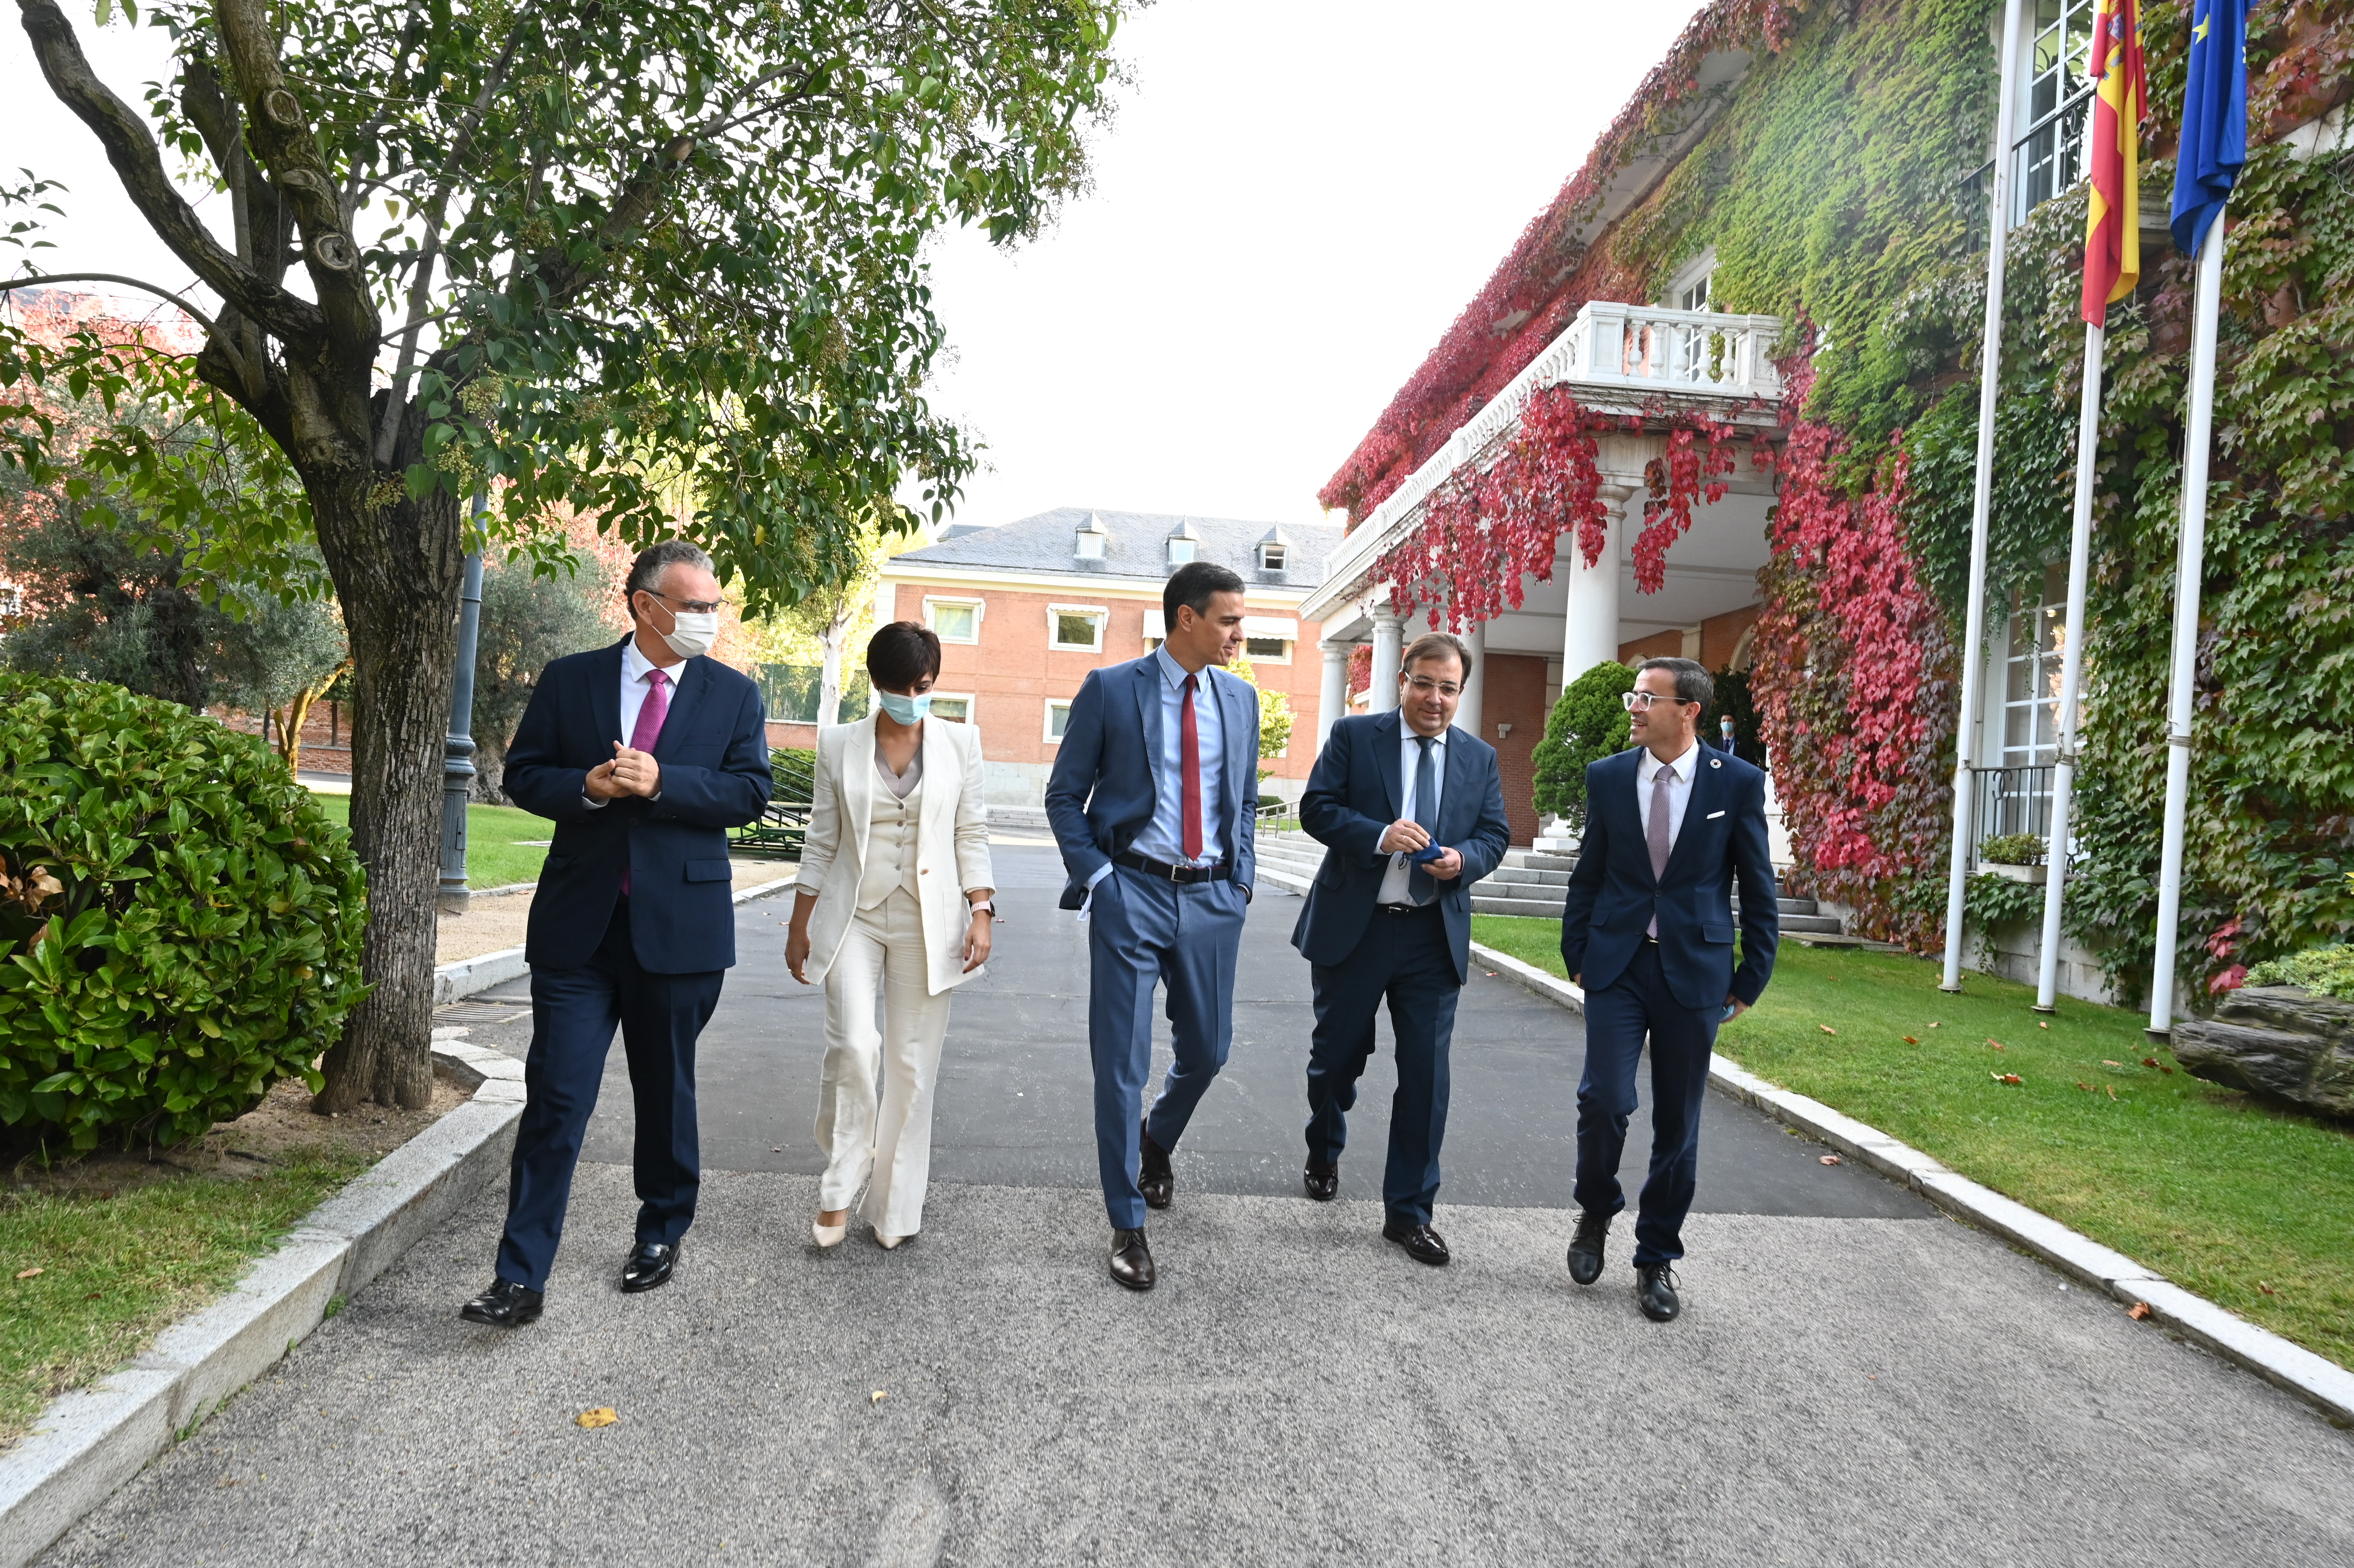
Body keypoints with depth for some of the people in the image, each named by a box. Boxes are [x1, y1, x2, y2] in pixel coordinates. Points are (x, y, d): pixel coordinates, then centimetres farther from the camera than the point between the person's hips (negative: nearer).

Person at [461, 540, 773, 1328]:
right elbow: (524, 774, 6)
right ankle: (522, 1277, 7)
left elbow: (750, 792, -5)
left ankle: (662, 1233, 35)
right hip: (578, 925, 0)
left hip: (679, 927, 0)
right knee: (555, 1098, -1)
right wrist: (588, 787, -14)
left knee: (666, 1092, 14)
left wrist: (661, 781, -18)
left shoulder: (735, 696, 3)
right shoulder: (570, 680, 4)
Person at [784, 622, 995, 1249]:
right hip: (853, 916, 0)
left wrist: (981, 913, -5)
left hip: (928, 923, 1)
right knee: (854, 1045, -16)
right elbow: (822, 841, 7)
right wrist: (799, 927, 7)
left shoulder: (960, 742, 2)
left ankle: (894, 1208, 19)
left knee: (913, 1065, 4)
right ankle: (840, 1187, 7)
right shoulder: (840, 744, 3)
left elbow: (972, 834, 4)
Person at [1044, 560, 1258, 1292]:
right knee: (1122, 1064, 1)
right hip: (1132, 893, -4)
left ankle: (1156, 1141, 46)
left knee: (1207, 1049, 13)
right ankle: (1127, 1225, 16)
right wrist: (1097, 877, -8)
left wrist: (1241, 879, 7)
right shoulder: (1109, 690, -4)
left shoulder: (1240, 698, 8)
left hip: (1211, 899, 4)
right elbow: (1064, 797, 0)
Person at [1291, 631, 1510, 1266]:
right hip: (1354, 927, -2)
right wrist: (1379, 836, -23)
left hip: (1435, 935, 2)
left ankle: (1409, 1210, 14)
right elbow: (1317, 808, -8)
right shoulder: (1353, 736, -1)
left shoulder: (1480, 758, 9)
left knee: (1426, 1074, 1)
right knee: (1337, 1057, 13)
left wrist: (1464, 859, -13)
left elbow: (1494, 834, 10)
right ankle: (1324, 1154, 43)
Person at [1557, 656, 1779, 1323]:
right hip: (1617, 966, 1)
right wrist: (1576, 955, 5)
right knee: (1604, 1098, -11)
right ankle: (1596, 1213, 19)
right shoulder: (1607, 777, 2)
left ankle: (1657, 1260, 25)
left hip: (1694, 970, 0)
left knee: (1678, 1123, 7)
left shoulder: (1739, 782, -3)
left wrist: (1752, 979, 1)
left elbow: (1757, 888, 2)